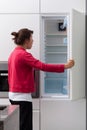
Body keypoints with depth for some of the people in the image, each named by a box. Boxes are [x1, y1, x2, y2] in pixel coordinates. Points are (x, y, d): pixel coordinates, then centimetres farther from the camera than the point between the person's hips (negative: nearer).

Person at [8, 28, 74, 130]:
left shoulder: (13, 54, 11)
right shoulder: (24, 54, -17)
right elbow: (43, 66, -24)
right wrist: (65, 66, -20)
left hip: (13, 94, 10)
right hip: (22, 96, -10)